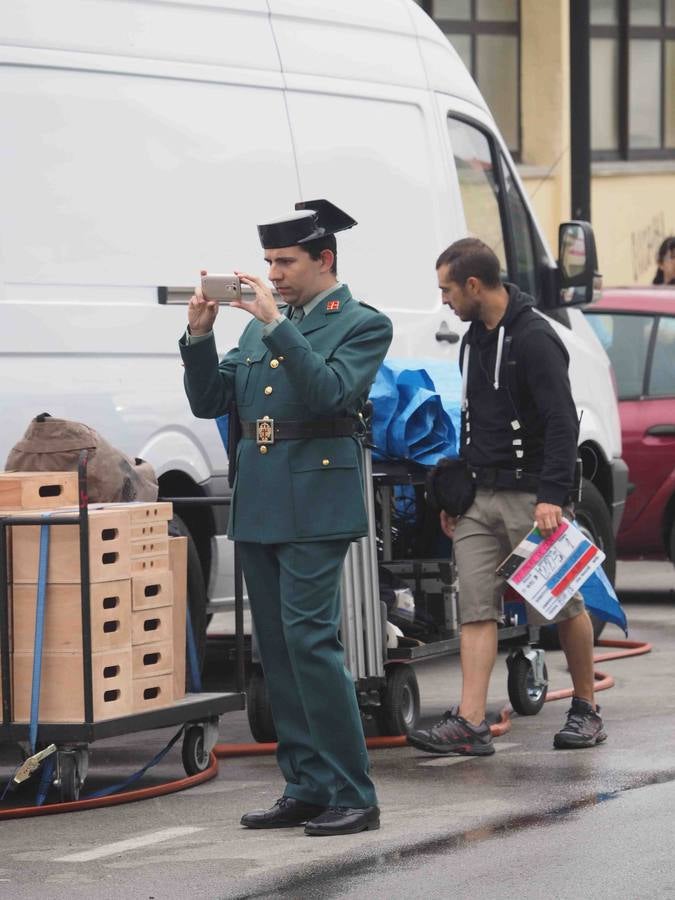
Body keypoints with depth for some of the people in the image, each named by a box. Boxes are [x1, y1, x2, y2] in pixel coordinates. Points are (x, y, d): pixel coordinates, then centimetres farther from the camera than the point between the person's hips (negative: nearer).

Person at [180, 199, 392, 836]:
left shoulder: (363, 325, -2)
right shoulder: (261, 327, 17)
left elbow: (331, 391, -19)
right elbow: (208, 401, 14)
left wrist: (275, 324, -21)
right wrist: (199, 335, 0)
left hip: (314, 505, -7)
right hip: (258, 505, 7)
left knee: (310, 639, -14)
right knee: (277, 649, 8)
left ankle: (353, 797, -10)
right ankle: (306, 789, 15)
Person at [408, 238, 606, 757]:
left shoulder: (535, 339, -12)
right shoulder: (474, 341, 15)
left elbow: (562, 422, -18)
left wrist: (552, 495, -26)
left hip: (530, 495, -8)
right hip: (479, 497, 8)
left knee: (562, 605, 3)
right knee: (477, 609, -3)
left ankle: (587, 710, 18)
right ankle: (471, 724, -9)